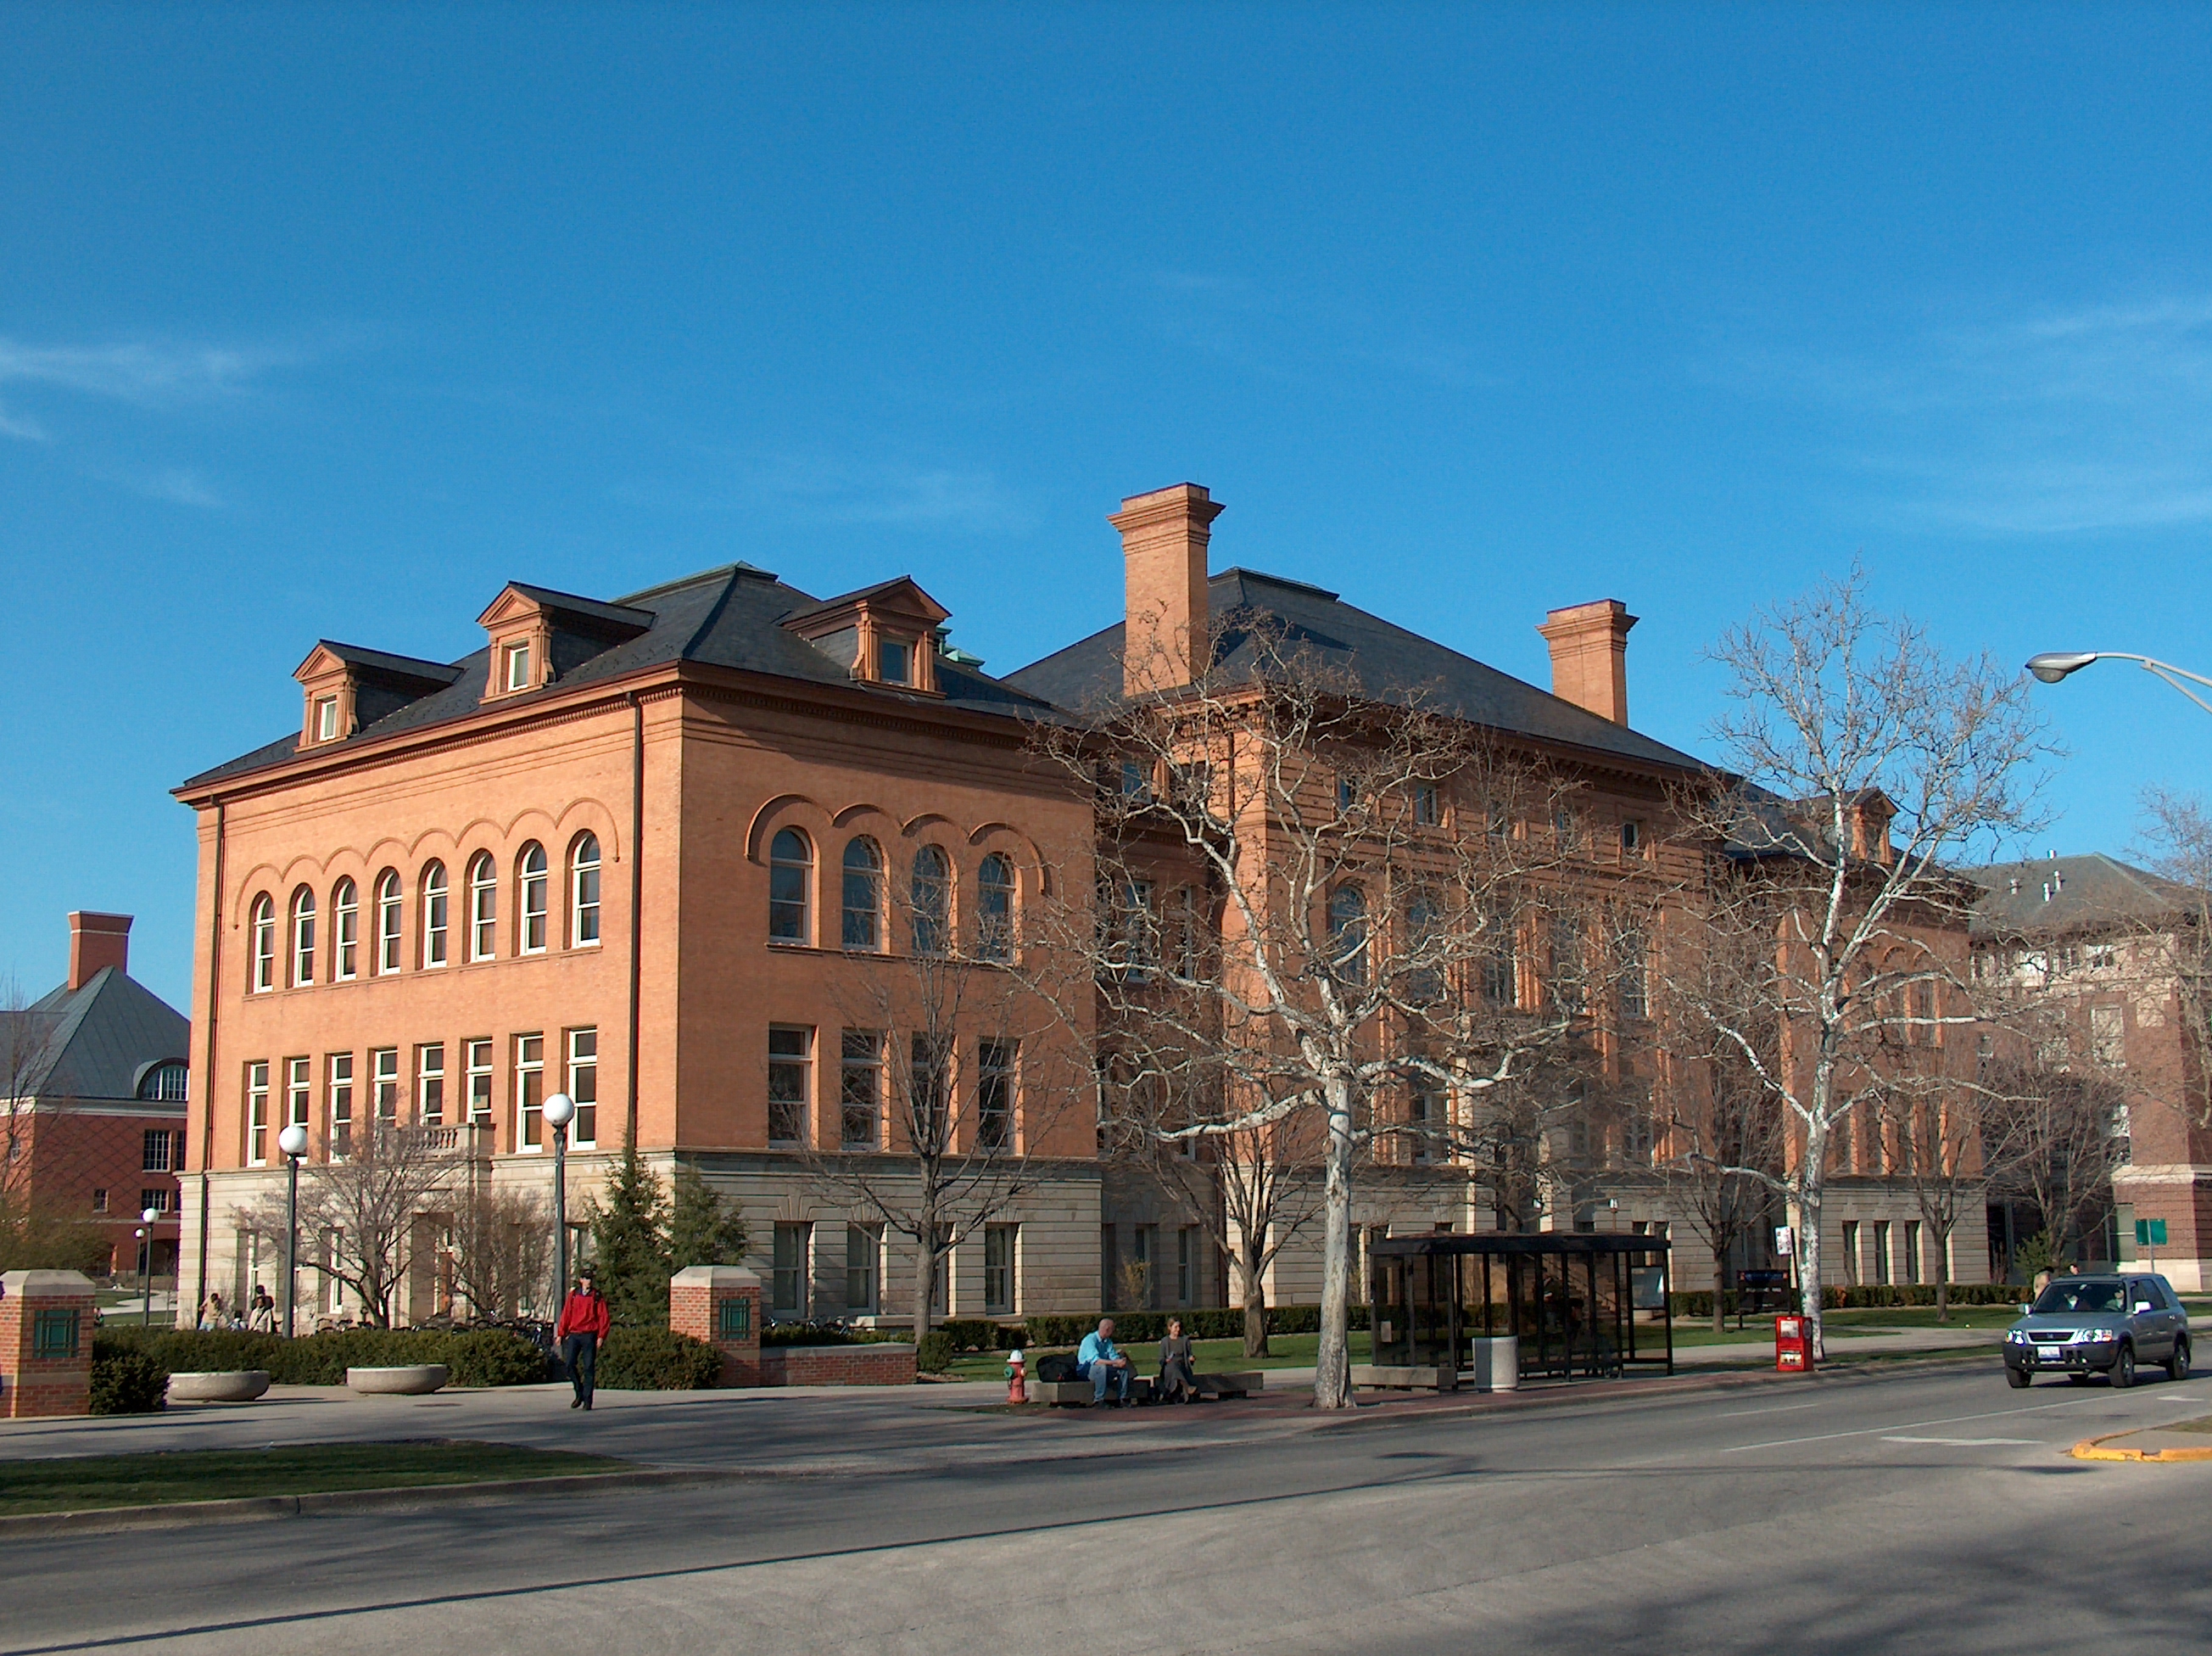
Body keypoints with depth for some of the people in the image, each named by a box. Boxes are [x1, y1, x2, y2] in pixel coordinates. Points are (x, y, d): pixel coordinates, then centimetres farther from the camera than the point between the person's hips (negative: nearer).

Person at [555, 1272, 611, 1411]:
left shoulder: (597, 1297, 4)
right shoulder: (573, 1296, 11)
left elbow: (604, 1317, 2)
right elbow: (566, 1315, 11)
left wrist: (601, 1336, -8)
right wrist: (560, 1333, 4)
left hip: (589, 1335, -2)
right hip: (574, 1335, 2)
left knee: (589, 1367, -3)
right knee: (570, 1363, -9)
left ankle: (587, 1400, 1)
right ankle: (579, 1393, 11)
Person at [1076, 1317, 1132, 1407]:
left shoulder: (1108, 1341, 9)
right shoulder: (1090, 1339, -18)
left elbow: (1114, 1357, 2)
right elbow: (1095, 1361, -31)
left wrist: (1119, 1361, -23)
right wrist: (1115, 1362, -37)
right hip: (1085, 1369, -8)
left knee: (1124, 1368, -12)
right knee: (1102, 1367, -38)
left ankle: (1122, 1399, -11)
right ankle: (1098, 1401, -36)